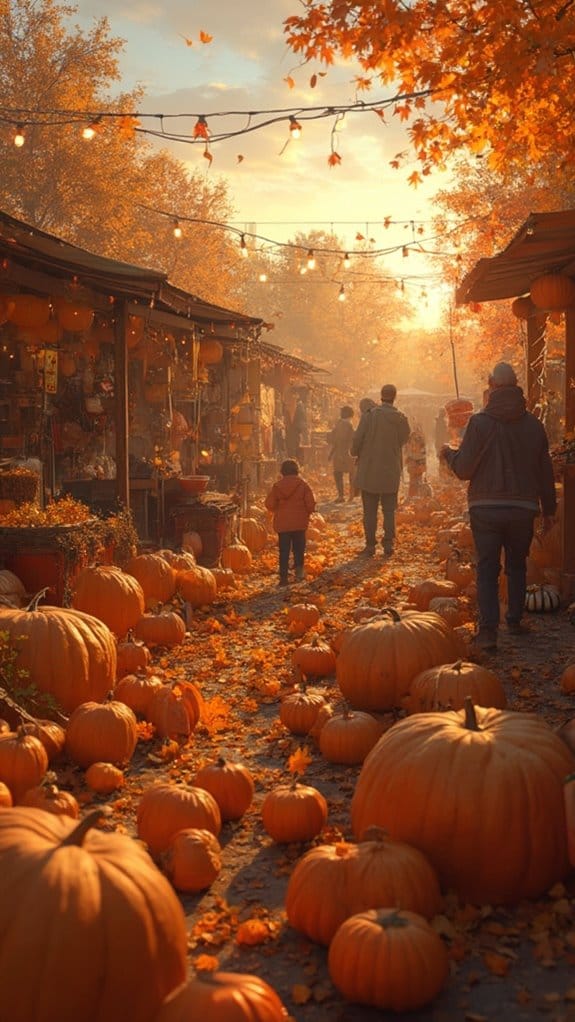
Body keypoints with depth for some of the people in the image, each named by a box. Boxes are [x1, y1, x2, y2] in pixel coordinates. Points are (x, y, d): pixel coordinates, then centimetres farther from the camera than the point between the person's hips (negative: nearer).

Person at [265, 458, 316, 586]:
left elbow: (269, 504, -1)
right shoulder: (303, 484, -5)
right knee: (299, 548, 13)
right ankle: (299, 567, -7)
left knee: (284, 550, 6)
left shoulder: (277, 485, -1)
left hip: (282, 523, 1)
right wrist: (306, 514, 11)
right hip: (299, 523, -1)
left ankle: (283, 577, 4)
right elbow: (311, 503, -8)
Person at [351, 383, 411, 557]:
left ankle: (370, 545, 8)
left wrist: (356, 453, 8)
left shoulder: (369, 415, -12)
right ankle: (388, 544, 9)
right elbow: (404, 438, 7)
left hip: (370, 471, -2)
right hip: (391, 472, 2)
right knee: (389, 510, 11)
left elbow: (357, 439, -10)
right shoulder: (401, 418, -4)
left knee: (370, 510, 6)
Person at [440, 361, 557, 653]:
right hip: (523, 508, 3)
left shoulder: (480, 421, -9)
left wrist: (449, 453, 12)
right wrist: (549, 509, 18)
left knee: (487, 569, 1)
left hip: (486, 508, -3)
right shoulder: (534, 424, 4)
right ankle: (514, 620, 25)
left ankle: (488, 630, -8)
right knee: (517, 565, 19)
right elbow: (545, 472, 9)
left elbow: (464, 469, -9)